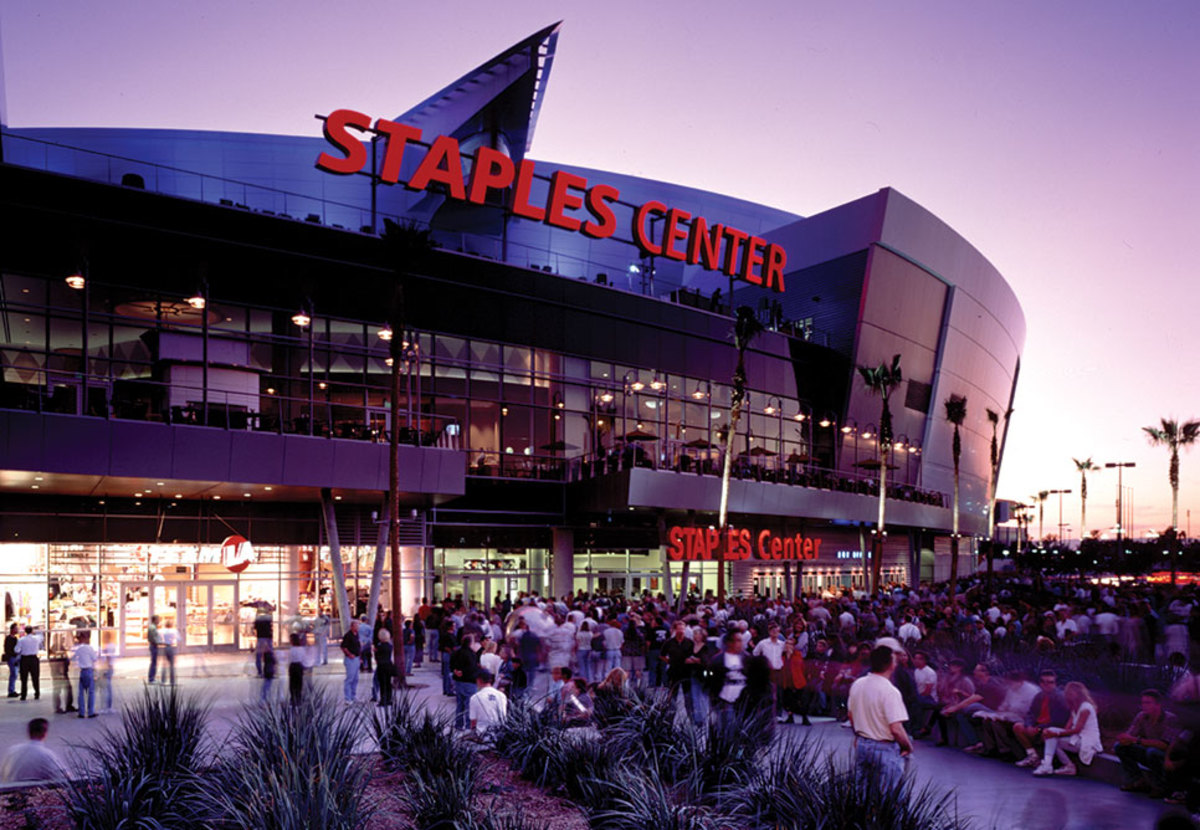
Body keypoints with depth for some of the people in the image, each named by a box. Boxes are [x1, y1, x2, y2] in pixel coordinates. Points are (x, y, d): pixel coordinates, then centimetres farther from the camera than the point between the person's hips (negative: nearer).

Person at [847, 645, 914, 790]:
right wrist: (908, 747, -7)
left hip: (861, 745, 7)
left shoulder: (857, 684, 0)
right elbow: (896, 729, -24)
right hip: (885, 749, -7)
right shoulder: (890, 692, -22)